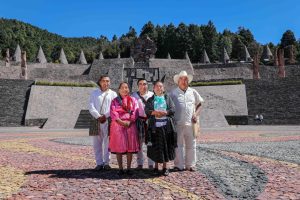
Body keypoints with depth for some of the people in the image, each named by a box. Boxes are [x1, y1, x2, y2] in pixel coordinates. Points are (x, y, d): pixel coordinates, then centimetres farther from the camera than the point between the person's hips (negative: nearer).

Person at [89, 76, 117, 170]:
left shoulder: (113, 94, 11)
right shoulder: (94, 93, 14)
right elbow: (91, 106, 3)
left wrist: (105, 116, -12)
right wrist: (98, 116, -10)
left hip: (108, 120, -1)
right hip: (96, 120, 2)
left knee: (107, 142, -1)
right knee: (96, 143, 2)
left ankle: (106, 163, 8)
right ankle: (99, 163, 10)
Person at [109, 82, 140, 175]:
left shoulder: (133, 100, 13)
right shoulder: (115, 101, 10)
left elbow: (136, 112, 1)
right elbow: (113, 112, -3)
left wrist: (129, 122, -12)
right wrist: (121, 122, -16)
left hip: (130, 125, 1)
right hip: (118, 125, -1)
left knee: (130, 147, 0)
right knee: (119, 147, -1)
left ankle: (128, 168, 9)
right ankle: (120, 169, 7)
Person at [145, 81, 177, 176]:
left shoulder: (167, 98, 13)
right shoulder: (150, 99, 13)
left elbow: (173, 109, 2)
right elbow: (147, 110, -1)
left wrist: (164, 113, -14)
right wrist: (155, 112, -18)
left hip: (166, 125, 0)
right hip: (154, 126, 0)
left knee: (166, 145, 1)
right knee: (155, 146, 2)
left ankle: (165, 167, 12)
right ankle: (156, 166, 16)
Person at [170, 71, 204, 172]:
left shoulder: (193, 92, 12)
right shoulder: (173, 93, 4)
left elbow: (200, 103, 17)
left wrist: (196, 114, 2)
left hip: (190, 123, 3)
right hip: (178, 123, -2)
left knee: (191, 145, 8)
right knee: (178, 145, 2)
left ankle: (190, 165, 19)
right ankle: (179, 165, 12)